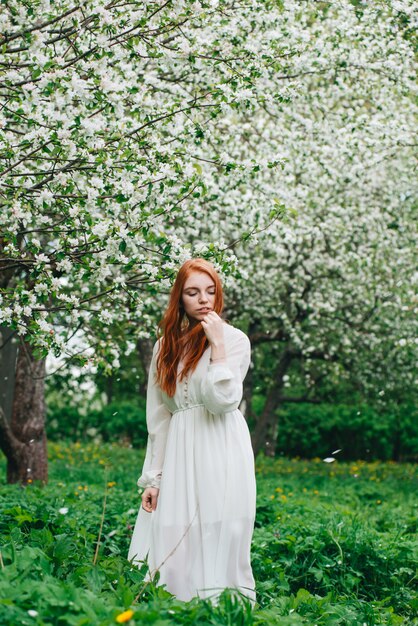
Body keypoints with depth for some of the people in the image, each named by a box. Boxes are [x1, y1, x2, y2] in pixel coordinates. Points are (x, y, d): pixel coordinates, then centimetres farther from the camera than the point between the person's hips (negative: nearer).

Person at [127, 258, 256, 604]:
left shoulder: (233, 338, 0)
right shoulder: (165, 347, 13)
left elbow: (222, 401, -13)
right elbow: (158, 417, 12)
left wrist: (218, 346, -15)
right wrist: (153, 477, 7)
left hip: (221, 455, -4)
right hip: (178, 456, 4)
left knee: (218, 546, -6)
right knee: (175, 553, 2)